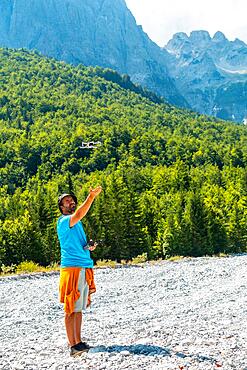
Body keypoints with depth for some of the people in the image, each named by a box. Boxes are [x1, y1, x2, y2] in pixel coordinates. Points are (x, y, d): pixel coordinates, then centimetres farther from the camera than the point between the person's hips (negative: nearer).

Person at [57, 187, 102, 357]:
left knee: (79, 308, 12)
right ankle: (73, 345, -1)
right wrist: (91, 197, -39)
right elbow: (77, 215, -29)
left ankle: (78, 341, 19)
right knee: (71, 309, -4)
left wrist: (90, 247, 8)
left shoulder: (77, 223, 21)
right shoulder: (63, 221, -7)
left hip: (85, 268, 8)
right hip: (72, 268, -8)